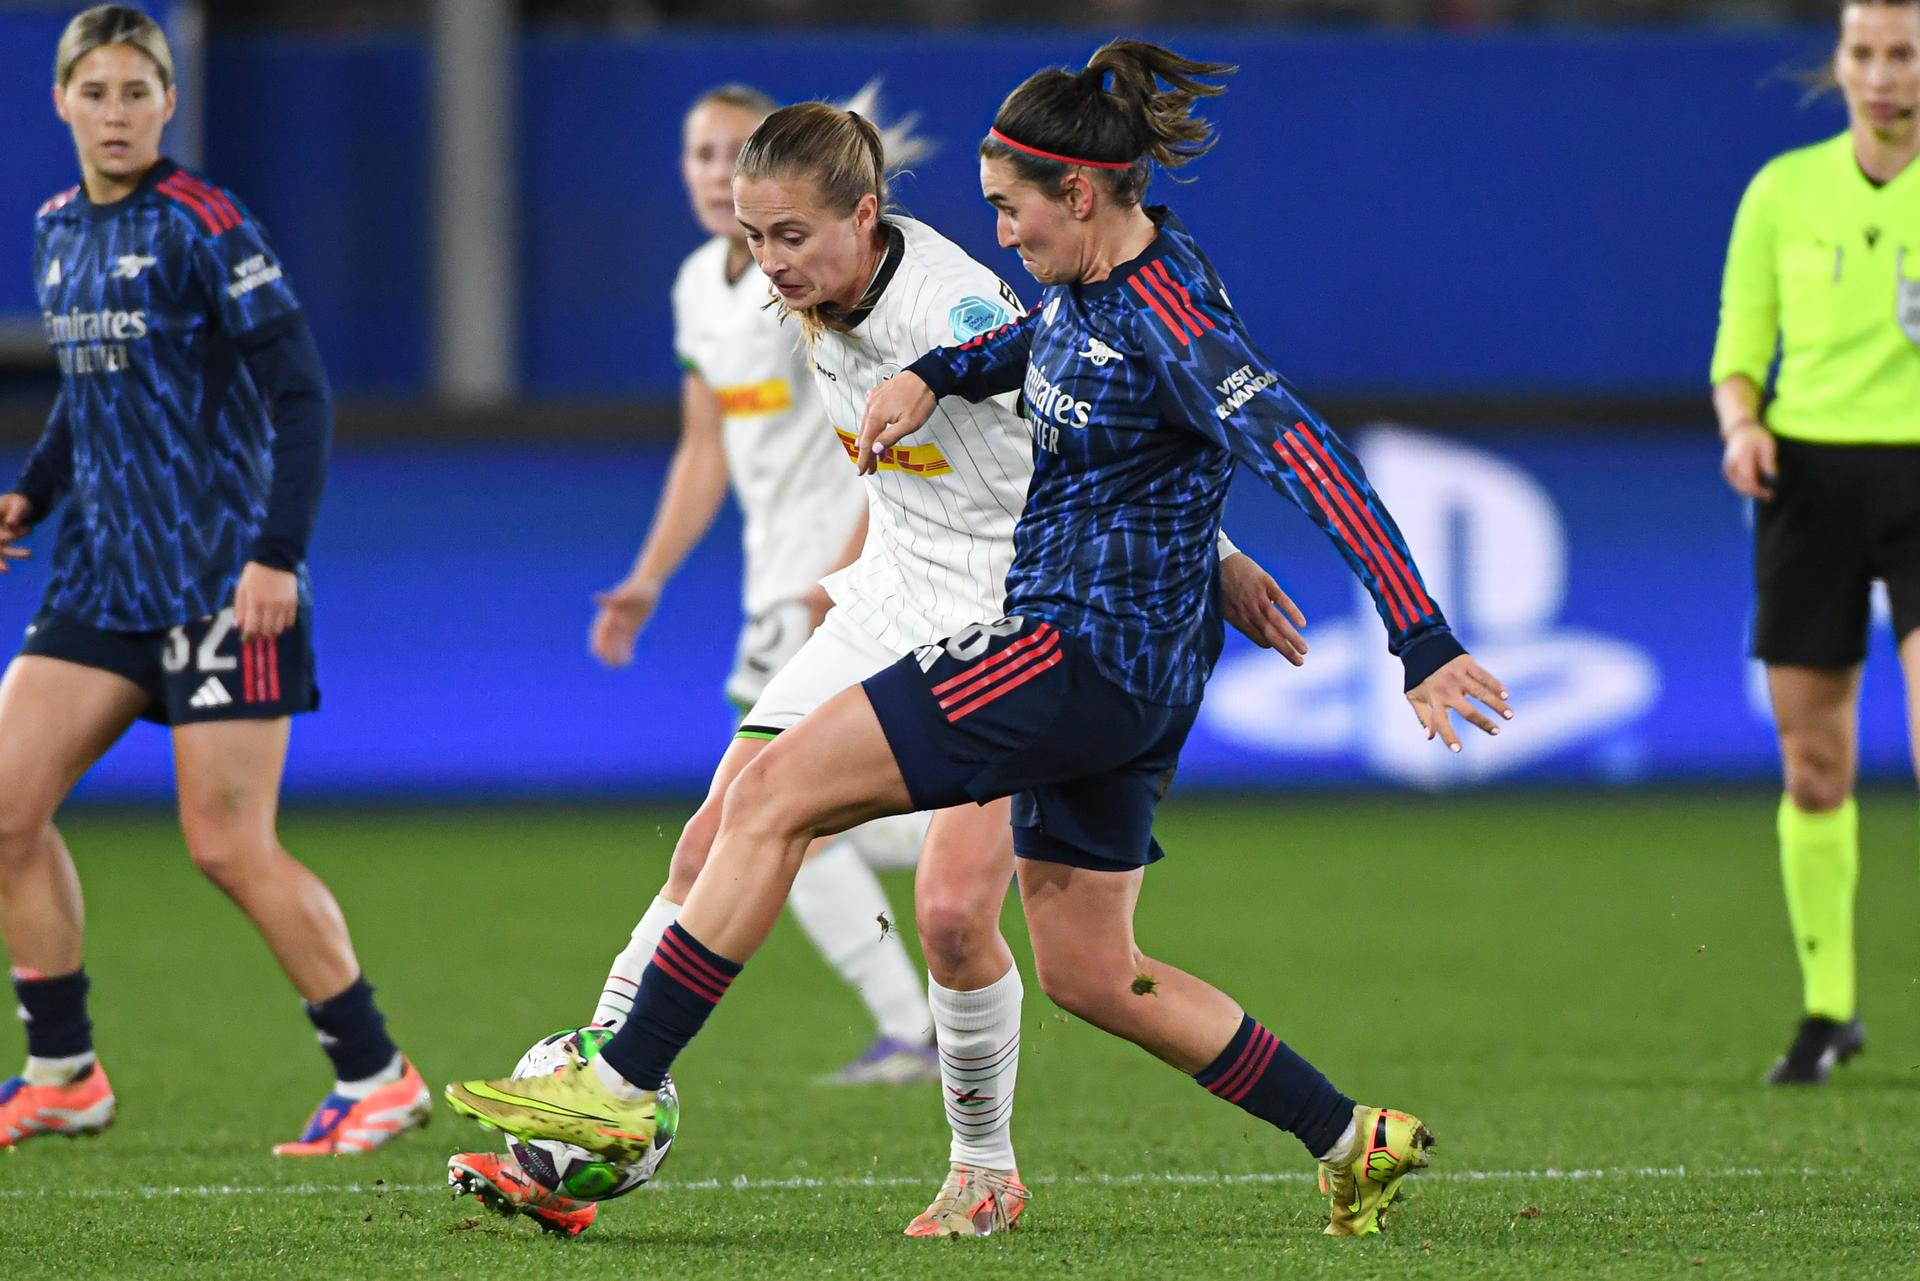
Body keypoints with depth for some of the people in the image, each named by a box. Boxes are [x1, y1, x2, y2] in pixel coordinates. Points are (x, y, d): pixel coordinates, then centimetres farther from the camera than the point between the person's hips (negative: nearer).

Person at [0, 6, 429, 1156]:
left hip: (223, 580, -7)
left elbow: (301, 393, -13)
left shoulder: (203, 225, -11)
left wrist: (278, 553, -21)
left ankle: (378, 1078, 5)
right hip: (106, 576, 8)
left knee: (230, 844, -8)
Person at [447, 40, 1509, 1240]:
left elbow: (1311, 462, -28)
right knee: (1088, 970, 17)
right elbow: (1030, 340, 34)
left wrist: (1425, 644, -34)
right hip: (1117, 681, 10)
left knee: (773, 795, -9)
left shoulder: (1169, 320, -20)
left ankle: (621, 1090, -8)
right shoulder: (1091, 284, 8)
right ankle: (1354, 1140, 20)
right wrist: (933, 375, 13)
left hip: (1082, 649, -10)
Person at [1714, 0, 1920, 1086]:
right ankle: (1828, 1006, 18)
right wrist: (1742, 426, -9)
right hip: (1810, 476, 2)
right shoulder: (1783, 192, 7)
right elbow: (1738, 354, 11)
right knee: (1814, 760, 4)